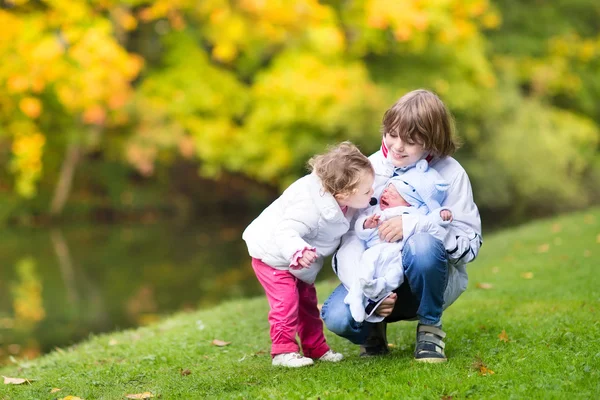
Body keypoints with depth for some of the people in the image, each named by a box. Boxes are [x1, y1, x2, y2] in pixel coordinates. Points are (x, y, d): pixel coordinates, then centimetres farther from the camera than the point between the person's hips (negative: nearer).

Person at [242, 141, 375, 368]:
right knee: (286, 300, -16)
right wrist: (299, 252, -63)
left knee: (307, 300, 13)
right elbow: (285, 232, -45)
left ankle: (316, 349, 23)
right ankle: (283, 351, -7)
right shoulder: (310, 206, -41)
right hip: (273, 254, -8)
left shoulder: (342, 203, -15)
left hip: (299, 263, 8)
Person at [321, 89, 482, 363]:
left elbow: (470, 242, -16)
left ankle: (430, 327, -9)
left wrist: (414, 224, -30)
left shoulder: (450, 174, -10)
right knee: (337, 316, -28)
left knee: (423, 244, -36)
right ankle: (374, 329, 10)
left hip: (431, 280, -1)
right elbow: (348, 237, -14)